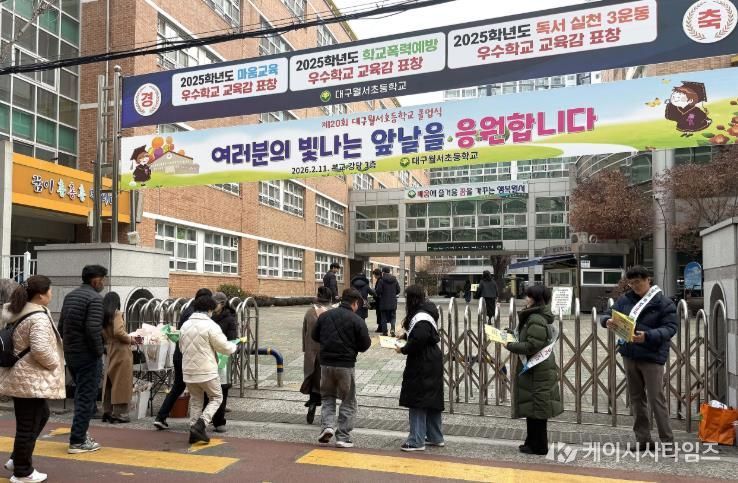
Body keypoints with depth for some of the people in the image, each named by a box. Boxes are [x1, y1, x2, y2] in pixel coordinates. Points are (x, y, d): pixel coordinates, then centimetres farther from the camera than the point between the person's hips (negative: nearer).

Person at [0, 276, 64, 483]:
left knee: (41, 416, 24)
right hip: (31, 379, -11)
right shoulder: (39, 317, -21)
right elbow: (41, 349, -30)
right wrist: (54, 364, -12)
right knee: (28, 425, 2)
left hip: (21, 376, 11)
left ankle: (17, 459, 31)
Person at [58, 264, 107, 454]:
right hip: (87, 355, -9)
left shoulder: (70, 296, 12)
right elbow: (93, 330, -24)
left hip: (70, 354, 9)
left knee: (81, 394, 21)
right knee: (87, 397, 0)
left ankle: (79, 432, 29)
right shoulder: (94, 298, -16)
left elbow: (61, 326, 14)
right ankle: (77, 441, 4)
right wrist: (100, 351, -12)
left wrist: (67, 345, 18)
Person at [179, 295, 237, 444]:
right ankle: (201, 424, -8)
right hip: (206, 371, -6)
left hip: (188, 371, 6)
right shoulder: (210, 325, -13)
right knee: (216, 398, 10)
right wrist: (234, 346, 10)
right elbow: (225, 347, -10)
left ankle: (194, 432, 18)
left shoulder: (185, 325, 6)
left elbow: (182, 348, 16)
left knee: (195, 400, 18)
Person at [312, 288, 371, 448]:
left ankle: (327, 425, 2)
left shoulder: (324, 316, 2)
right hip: (346, 365, -3)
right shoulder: (357, 320, -10)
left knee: (328, 397, 21)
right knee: (348, 401, 11)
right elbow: (365, 345, -8)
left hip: (325, 363, 3)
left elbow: (314, 336, 11)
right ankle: (343, 437, 11)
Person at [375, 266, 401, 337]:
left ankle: (384, 331, 9)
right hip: (393, 303, 3)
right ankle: (392, 329, -9)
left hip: (384, 303, -3)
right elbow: (398, 290, 6)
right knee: (393, 317, 11)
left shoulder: (381, 280, -12)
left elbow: (378, 291, -15)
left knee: (384, 317, 7)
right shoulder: (395, 280, 3)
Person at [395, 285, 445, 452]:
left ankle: (417, 441, 5)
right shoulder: (424, 313, 11)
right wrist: (405, 335, 10)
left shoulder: (421, 318, -21)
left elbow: (418, 341, -29)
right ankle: (435, 437, 27)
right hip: (432, 363, 10)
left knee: (417, 401, -2)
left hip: (422, 365, -10)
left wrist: (403, 350, -14)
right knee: (432, 400, 16)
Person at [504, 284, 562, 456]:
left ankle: (538, 446, 10)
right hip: (535, 370, 10)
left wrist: (510, 345, -14)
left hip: (536, 372, -10)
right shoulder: (534, 316, 12)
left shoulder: (536, 320, -20)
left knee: (536, 409, 0)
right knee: (533, 408, 17)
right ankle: (533, 443, 27)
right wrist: (514, 337, 9)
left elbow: (531, 346, -24)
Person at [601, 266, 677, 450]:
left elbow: (670, 327, -14)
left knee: (656, 399, -4)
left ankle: (668, 441, 8)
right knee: (636, 399, 12)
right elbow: (607, 314, 8)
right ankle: (643, 439, 23)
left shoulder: (664, 302, -7)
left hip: (652, 357, -5)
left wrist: (648, 336, -29)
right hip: (629, 356, 5)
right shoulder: (625, 299, 5)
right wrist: (607, 321, -17)